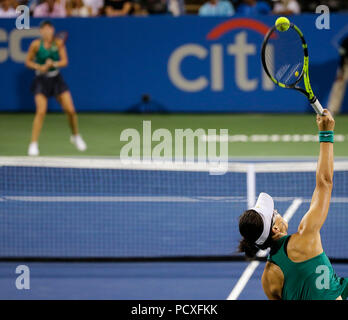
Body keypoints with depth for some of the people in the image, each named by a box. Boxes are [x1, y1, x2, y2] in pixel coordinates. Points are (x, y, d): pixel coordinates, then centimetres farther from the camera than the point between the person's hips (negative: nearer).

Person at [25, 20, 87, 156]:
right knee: (41, 111, -18)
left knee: (70, 110, -1)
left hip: (56, 78, 3)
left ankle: (75, 136, 27)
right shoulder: (36, 44, -12)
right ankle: (33, 144, -10)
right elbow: (28, 62, -2)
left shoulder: (59, 43, -7)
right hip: (41, 80, -3)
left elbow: (64, 61, -8)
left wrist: (53, 64, -27)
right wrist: (39, 67, -19)